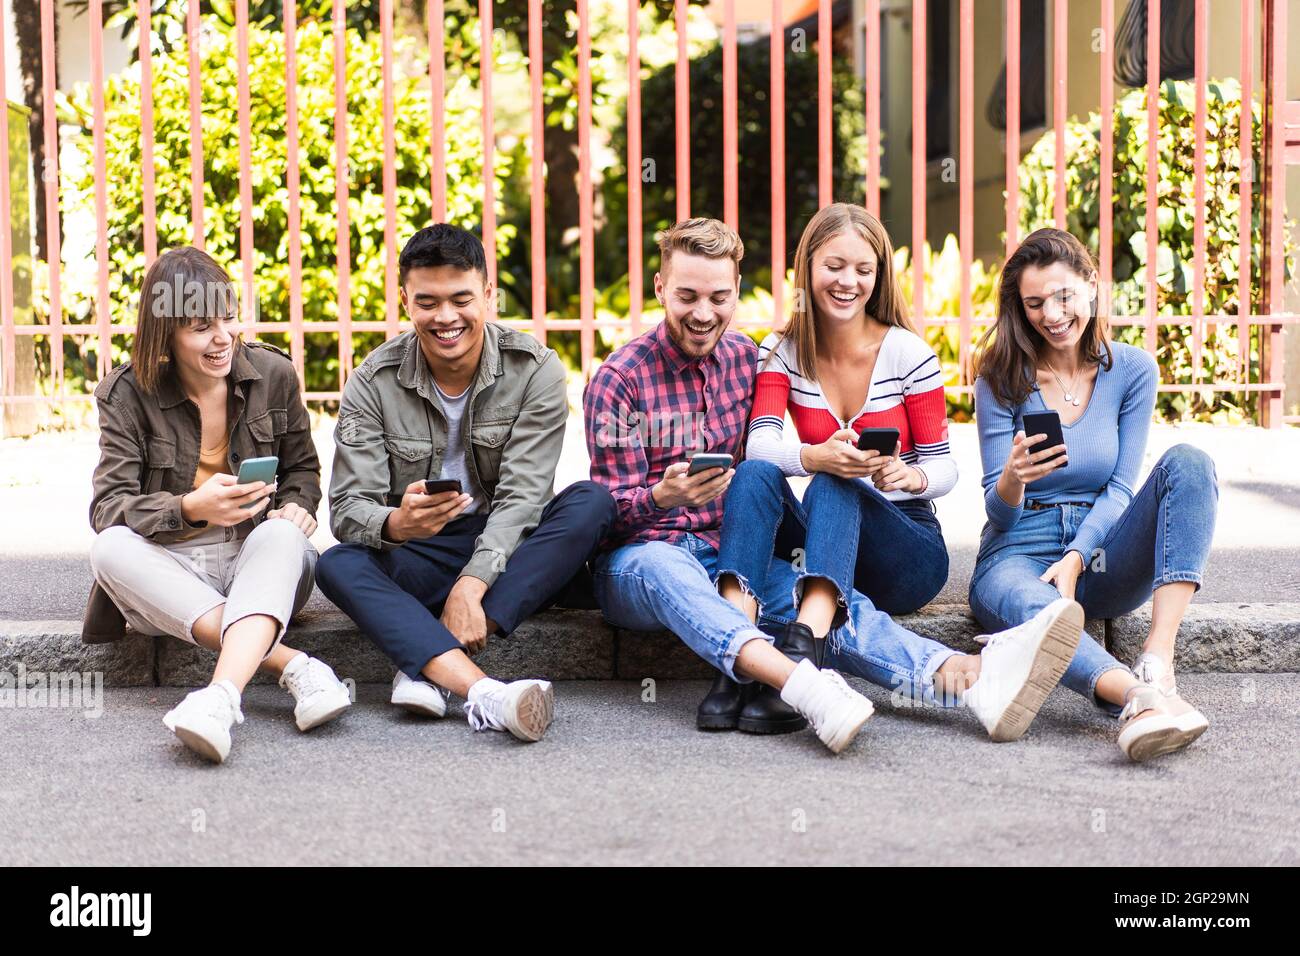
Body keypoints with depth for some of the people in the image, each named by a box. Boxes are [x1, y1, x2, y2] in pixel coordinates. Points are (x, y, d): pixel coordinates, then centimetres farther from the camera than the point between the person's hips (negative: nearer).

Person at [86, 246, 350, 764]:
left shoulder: (274, 374, 1)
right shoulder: (127, 394, -5)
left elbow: (302, 468, 16)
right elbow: (109, 506, -15)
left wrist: (296, 506, -9)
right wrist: (190, 508, -35)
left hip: (257, 566, 0)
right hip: (168, 573, 0)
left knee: (283, 533, -34)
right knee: (110, 548, -33)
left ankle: (222, 696, -60)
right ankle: (294, 665, -43)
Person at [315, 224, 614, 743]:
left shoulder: (535, 369, -9)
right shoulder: (374, 383, -7)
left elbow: (521, 498, -17)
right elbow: (348, 508, -13)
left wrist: (472, 586, -32)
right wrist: (396, 524, -38)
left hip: (506, 554, 0)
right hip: (417, 563, 0)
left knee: (590, 502, -28)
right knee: (337, 565, -30)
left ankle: (425, 665, -33)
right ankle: (486, 695, -52)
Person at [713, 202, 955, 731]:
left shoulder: (907, 353, -4)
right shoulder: (783, 352, 2)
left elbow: (944, 465, -2)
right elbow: (761, 443, -15)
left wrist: (911, 477, -28)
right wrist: (815, 456, -38)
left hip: (907, 552, -2)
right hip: (827, 541, 2)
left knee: (835, 485, -33)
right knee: (755, 475, -27)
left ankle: (803, 646, -58)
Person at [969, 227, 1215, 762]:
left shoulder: (1132, 370, 5)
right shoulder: (1001, 380, 1)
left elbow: (1120, 490, 1)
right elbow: (1000, 513, 0)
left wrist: (1075, 560, -16)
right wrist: (1014, 478, -25)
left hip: (1099, 558, 2)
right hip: (1020, 552, -2)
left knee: (1187, 463, -25)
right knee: (1032, 611, -41)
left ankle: (1157, 660, -41)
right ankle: (1140, 697, -69)